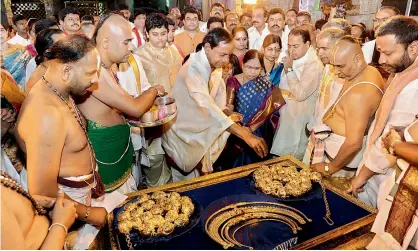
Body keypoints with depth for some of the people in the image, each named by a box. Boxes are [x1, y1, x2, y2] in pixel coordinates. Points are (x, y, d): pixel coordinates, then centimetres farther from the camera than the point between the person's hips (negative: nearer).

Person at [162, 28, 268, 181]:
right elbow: (207, 106, -44)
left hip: (198, 127, 7)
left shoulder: (212, 65, -3)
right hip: (181, 130, -7)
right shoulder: (193, 68, -30)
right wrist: (246, 135, -50)